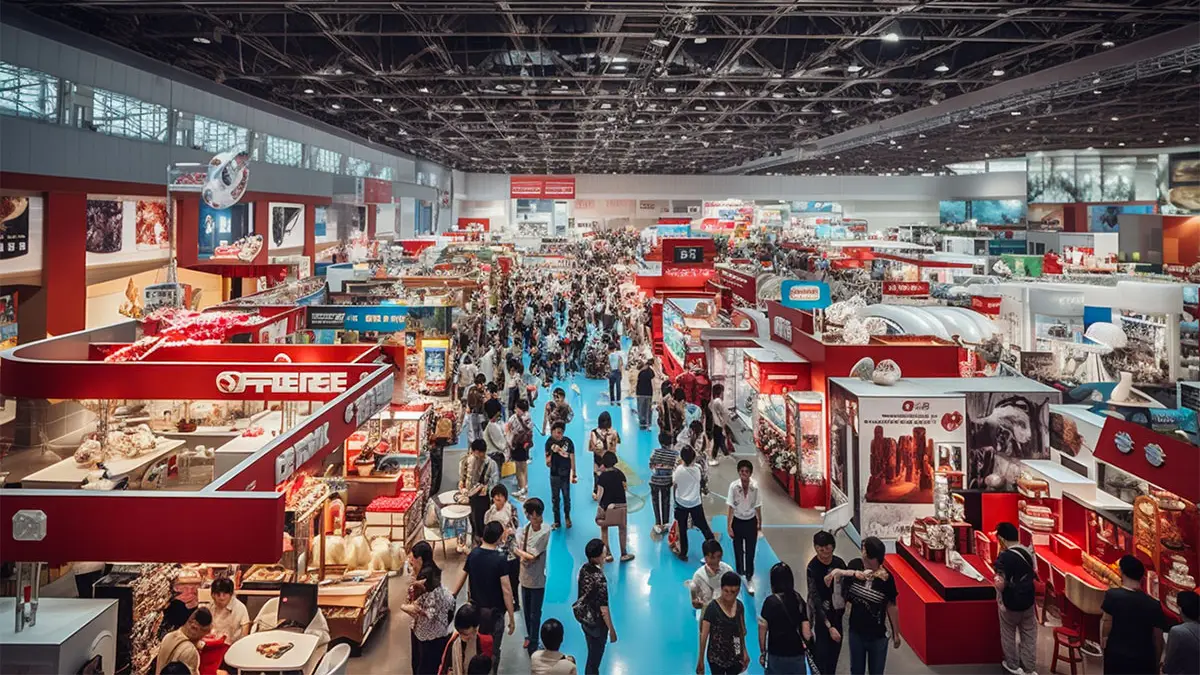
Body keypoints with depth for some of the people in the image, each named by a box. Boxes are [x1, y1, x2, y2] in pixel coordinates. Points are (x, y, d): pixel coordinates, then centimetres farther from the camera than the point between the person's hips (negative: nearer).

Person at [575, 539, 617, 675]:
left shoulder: (584, 568, -8)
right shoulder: (599, 579, -31)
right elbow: (603, 608, -23)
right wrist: (611, 630, -14)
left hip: (584, 618, 7)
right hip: (596, 623, -7)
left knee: (591, 654, 26)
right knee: (595, 658, 13)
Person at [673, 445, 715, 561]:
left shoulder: (678, 470, -16)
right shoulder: (697, 469, -13)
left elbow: (674, 483, -5)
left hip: (681, 503, -1)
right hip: (695, 503, 1)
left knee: (682, 530, 11)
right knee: (704, 527, 13)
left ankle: (683, 554, 17)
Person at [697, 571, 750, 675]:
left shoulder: (739, 606, -4)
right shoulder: (712, 607, -20)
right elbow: (704, 635, -16)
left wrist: (744, 651, 14)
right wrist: (701, 660, -14)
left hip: (734, 655, 5)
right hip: (716, 656, -5)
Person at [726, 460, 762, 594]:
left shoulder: (755, 486, -18)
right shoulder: (733, 486, -19)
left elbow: (758, 507, -5)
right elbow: (731, 507, -12)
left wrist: (759, 523, 7)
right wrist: (729, 526, -10)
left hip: (751, 522, 0)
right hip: (738, 522, 0)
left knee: (750, 552, 2)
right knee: (738, 551, 15)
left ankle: (749, 580, 13)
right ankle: (740, 574, 39)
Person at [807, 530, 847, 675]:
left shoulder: (839, 563, -3)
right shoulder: (812, 568, -19)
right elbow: (816, 600, -19)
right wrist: (829, 626, -21)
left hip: (836, 616, 5)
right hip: (820, 619, -5)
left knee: (834, 655, 15)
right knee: (820, 658, -1)